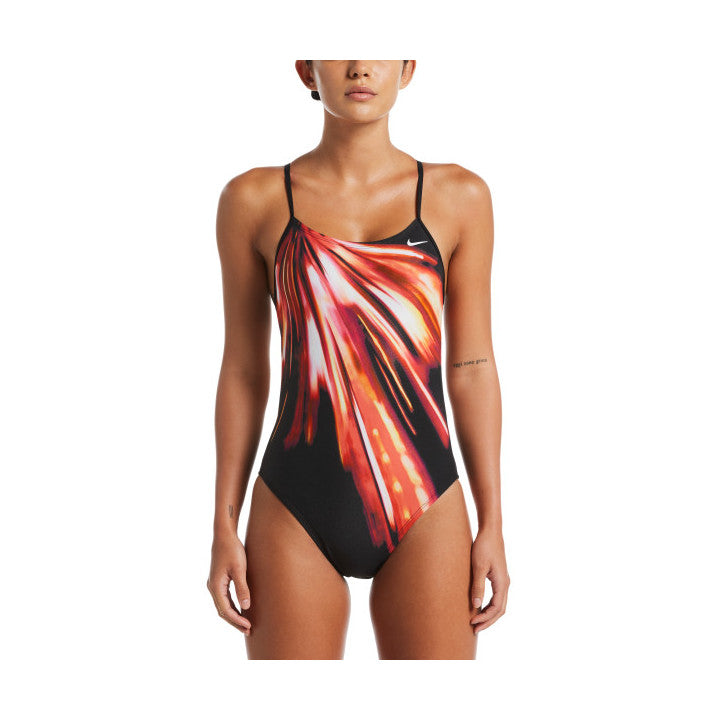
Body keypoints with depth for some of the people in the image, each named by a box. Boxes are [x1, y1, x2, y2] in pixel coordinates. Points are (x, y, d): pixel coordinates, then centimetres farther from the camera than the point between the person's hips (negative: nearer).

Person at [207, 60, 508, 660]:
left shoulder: (459, 197, 3)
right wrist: (225, 527, 4)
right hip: (296, 517, 0)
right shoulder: (254, 200, 3)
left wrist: (492, 525, 2)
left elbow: (472, 368, 4)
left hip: (425, 516, 0)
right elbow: (244, 370, 6)